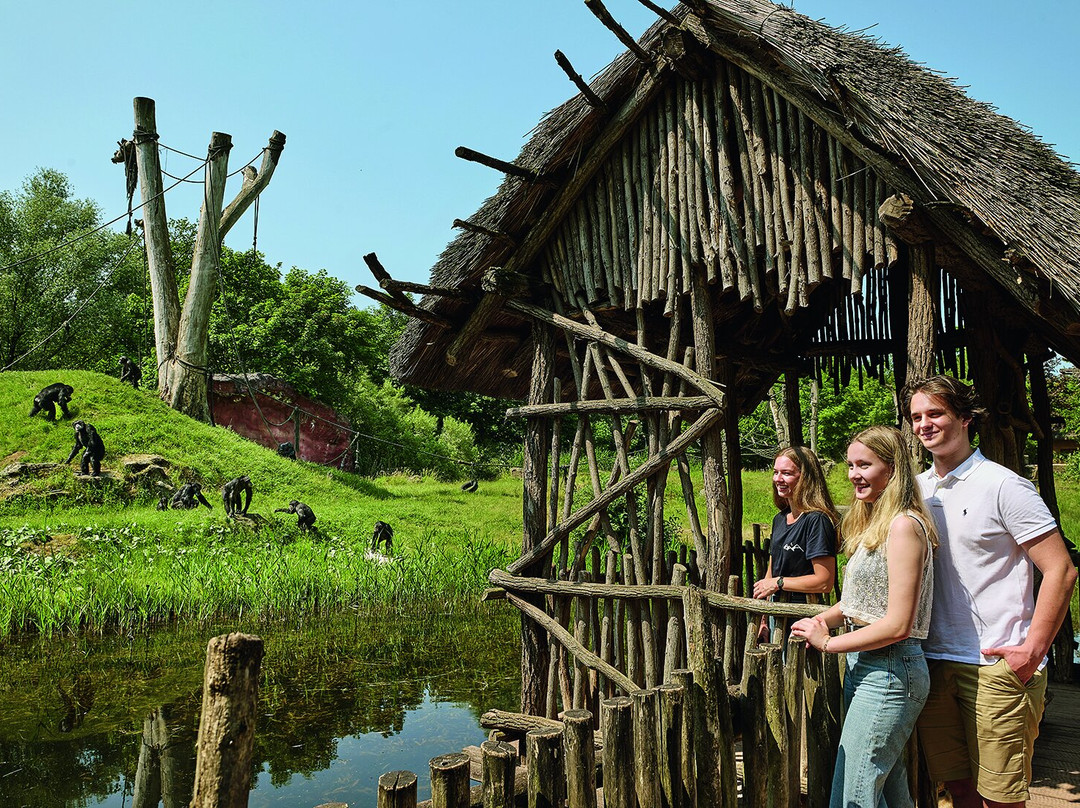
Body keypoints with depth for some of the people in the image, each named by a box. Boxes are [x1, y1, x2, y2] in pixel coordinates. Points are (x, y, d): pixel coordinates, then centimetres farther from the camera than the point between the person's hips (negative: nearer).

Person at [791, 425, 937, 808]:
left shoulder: (903, 525, -17)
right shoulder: (873, 523, 14)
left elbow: (897, 625, -20)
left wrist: (828, 643, -12)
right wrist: (823, 619, 3)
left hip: (888, 672, -9)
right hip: (865, 665, 9)